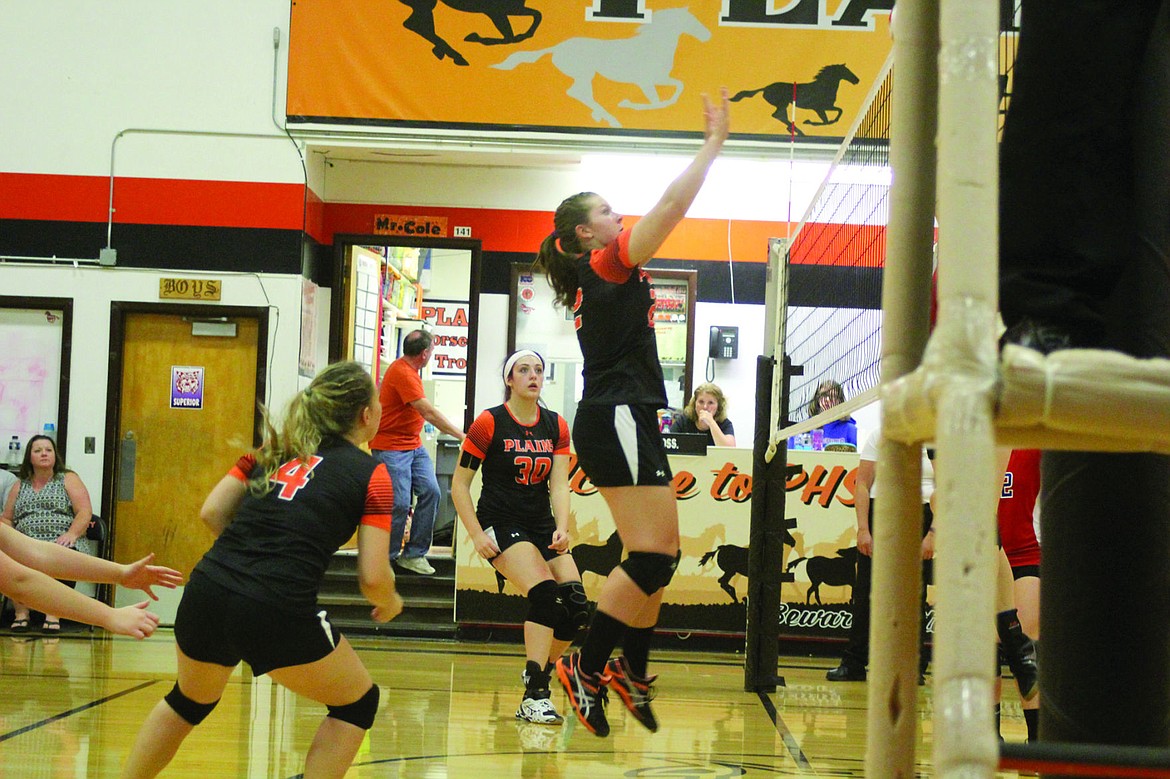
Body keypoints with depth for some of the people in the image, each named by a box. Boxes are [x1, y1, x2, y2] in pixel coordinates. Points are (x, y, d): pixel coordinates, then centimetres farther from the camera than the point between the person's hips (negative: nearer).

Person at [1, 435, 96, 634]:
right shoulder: (20, 487, 24)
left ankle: (53, 615, -32)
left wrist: (72, 534, -16)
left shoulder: (68, 479, 13)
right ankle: (21, 613, -23)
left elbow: (85, 512, 2)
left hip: (61, 544, -3)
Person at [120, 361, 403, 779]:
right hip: (278, 612, -6)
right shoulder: (370, 474, 3)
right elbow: (373, 579, -2)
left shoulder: (274, 449, 18)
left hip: (206, 592, 6)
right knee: (358, 704, 18)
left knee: (189, 699, 33)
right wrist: (390, 602, 19)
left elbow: (211, 512, 11)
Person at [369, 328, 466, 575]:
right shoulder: (402, 373, -20)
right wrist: (461, 435, -22)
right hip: (390, 447, -9)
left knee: (430, 491, -4)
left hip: (413, 445, 9)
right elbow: (429, 413, -24)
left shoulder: (409, 369, 11)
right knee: (399, 504, -11)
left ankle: (414, 554, 2)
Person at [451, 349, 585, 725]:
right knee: (544, 592, -25)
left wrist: (562, 529, -19)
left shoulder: (556, 427, 5)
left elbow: (559, 484, -1)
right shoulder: (489, 423, -8)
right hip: (500, 522, -6)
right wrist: (477, 535, -14)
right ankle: (533, 695, -22)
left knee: (576, 605, -8)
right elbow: (459, 484, -6)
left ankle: (538, 676, 15)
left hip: (542, 525, 6)